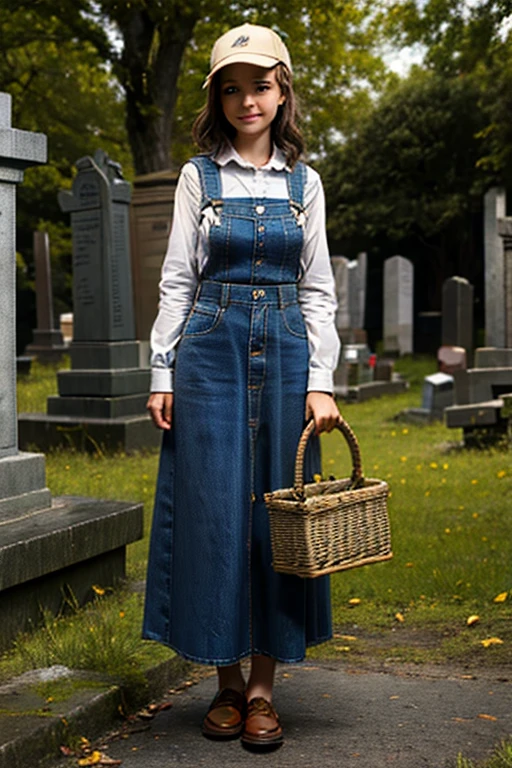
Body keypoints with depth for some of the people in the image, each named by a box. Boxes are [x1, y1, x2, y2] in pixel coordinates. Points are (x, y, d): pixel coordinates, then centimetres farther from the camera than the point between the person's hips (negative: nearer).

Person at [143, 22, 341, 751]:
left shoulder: (304, 182, 9)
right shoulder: (199, 175, 6)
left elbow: (318, 288, 8)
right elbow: (177, 279, 4)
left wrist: (321, 379, -2)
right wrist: (162, 374, -4)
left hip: (285, 349, 2)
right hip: (211, 348, -1)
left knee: (279, 507, 1)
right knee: (213, 507, -2)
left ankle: (263, 688, 11)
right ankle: (227, 682, 13)